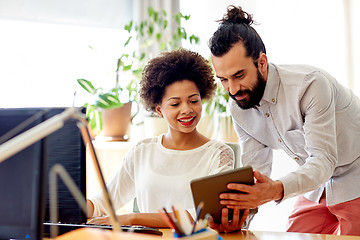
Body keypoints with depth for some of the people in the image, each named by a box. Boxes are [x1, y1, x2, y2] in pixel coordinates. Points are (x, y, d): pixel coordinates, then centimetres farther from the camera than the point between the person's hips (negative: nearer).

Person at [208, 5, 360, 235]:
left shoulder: (310, 84, -30)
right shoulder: (239, 109, -8)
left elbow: (323, 160, -34)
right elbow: (255, 171, -8)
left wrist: (277, 189, -52)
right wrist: (238, 207, -30)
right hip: (316, 185, 6)